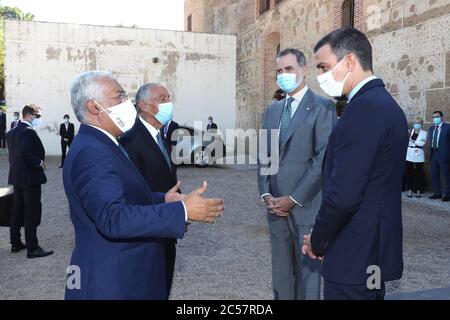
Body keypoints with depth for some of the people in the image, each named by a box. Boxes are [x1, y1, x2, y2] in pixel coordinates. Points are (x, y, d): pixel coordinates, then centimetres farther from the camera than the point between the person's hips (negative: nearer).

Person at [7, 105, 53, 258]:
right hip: (30, 177, -9)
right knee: (32, 212, -5)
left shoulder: (12, 132, 12)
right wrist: (39, 162, -16)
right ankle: (32, 248, -1)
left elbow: (13, 153, 13)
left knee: (18, 210, 15)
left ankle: (16, 243, 24)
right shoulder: (29, 132, -17)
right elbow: (24, 152, -27)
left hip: (16, 177, 9)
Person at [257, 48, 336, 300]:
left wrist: (293, 199, -15)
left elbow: (323, 159, -13)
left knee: (308, 274, 5)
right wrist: (266, 194, -1)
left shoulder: (323, 107, -6)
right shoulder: (273, 110, 15)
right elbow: (264, 155, 13)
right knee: (281, 275, 15)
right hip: (276, 206, 6)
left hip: (306, 206, -5)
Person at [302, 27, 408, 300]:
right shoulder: (385, 103, 11)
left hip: (355, 256, -9)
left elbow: (343, 194, -25)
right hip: (376, 248, 9)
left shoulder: (364, 107, -20)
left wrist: (318, 242, -8)